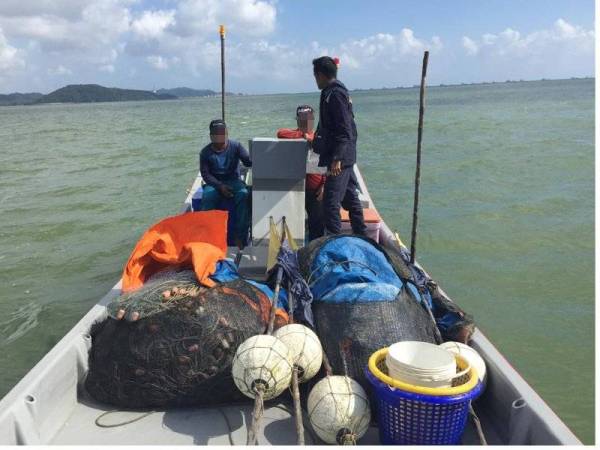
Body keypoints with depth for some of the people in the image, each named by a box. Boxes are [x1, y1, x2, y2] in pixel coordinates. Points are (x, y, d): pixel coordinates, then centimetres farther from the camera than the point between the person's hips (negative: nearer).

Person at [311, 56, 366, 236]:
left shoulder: (334, 94, -15)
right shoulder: (340, 91, 16)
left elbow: (344, 130, -22)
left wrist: (337, 159, -26)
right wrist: (316, 140, 36)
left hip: (339, 159, -11)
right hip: (346, 157, 11)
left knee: (331, 202, -10)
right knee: (350, 198, 17)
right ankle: (361, 238, 29)